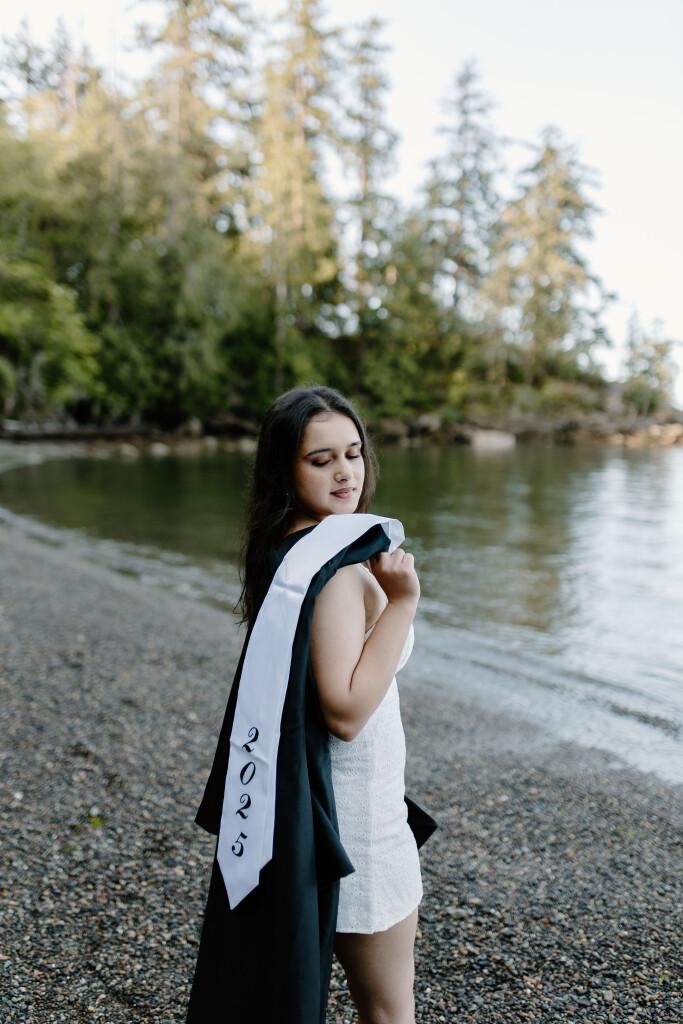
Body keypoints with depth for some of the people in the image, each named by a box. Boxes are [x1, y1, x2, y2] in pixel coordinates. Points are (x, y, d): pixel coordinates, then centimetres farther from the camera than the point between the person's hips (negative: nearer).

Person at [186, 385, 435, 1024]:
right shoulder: (336, 567, -25)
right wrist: (402, 600, -28)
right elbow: (346, 709, -29)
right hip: (354, 813, -9)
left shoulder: (287, 550, 5)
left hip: (302, 798, 9)